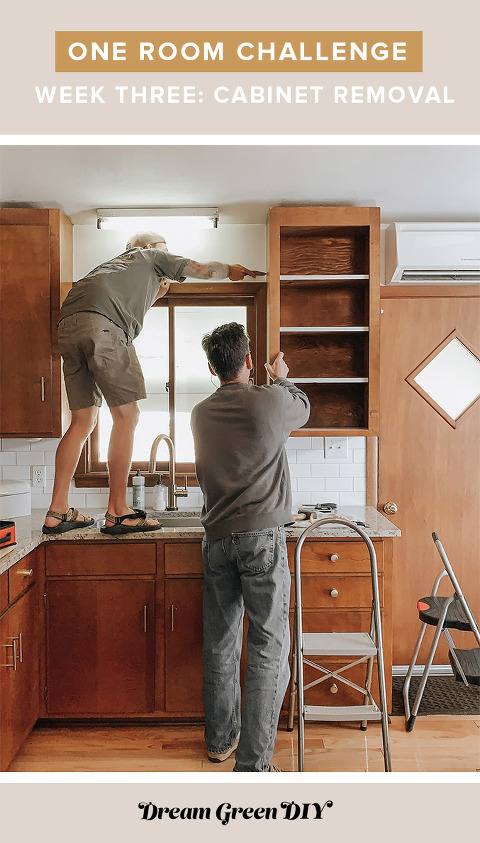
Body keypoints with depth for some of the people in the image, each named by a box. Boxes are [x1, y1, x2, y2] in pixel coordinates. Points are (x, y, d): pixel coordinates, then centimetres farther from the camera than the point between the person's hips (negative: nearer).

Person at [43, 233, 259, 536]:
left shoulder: (117, 263, 43)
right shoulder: (152, 256, 25)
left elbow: (129, 309, 43)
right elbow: (203, 270, 26)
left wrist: (154, 295, 47)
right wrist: (230, 270, 44)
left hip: (68, 327, 8)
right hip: (101, 323, -8)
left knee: (83, 421, 7)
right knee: (127, 415, -8)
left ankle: (58, 511, 6)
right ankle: (118, 513, -9)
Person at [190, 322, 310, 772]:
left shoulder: (201, 413, 6)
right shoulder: (272, 401, -7)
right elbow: (303, 407, 16)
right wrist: (282, 378, 36)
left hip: (217, 538, 5)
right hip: (262, 537, -5)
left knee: (220, 642, 17)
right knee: (268, 648, 3)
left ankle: (219, 739, 35)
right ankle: (252, 762, 8)